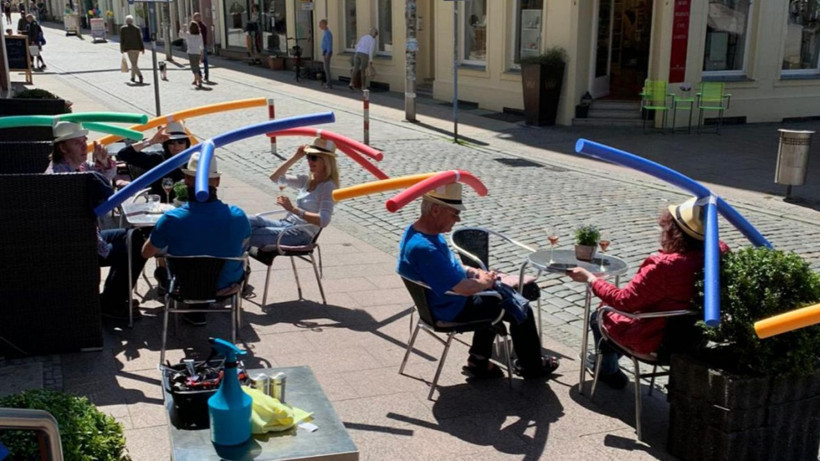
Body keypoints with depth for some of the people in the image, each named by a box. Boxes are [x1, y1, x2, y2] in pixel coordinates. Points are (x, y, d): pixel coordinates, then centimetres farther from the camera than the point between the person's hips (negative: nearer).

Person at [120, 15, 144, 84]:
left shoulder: (123, 28, 0)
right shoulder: (137, 28, 4)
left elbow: (121, 39, 2)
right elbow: (140, 39, 0)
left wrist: (122, 49, 10)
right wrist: (142, 48, 2)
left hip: (129, 48, -4)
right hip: (137, 47, 4)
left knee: (134, 64, -9)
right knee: (134, 63, 17)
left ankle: (140, 75, -30)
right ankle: (133, 77, 26)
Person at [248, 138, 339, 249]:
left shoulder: (328, 187, -11)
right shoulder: (307, 180, 12)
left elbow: (323, 221, -24)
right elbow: (275, 178, 18)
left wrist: (293, 209, -30)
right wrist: (295, 157, 8)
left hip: (301, 234, -8)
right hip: (286, 224, 8)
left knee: (250, 235, -21)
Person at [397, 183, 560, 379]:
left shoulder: (416, 231, -3)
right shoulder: (424, 248, -36)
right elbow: (465, 288, -33)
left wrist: (476, 272, 1)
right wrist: (485, 282, -12)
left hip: (440, 300, 10)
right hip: (453, 310, -10)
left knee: (493, 299, 30)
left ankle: (479, 362, 32)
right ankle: (531, 366, 26)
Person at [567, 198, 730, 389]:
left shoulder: (663, 266, -36)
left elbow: (623, 301, -24)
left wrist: (590, 278, -13)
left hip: (653, 342, -7)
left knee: (599, 317, 21)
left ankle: (609, 371, 41)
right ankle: (609, 358, 51)